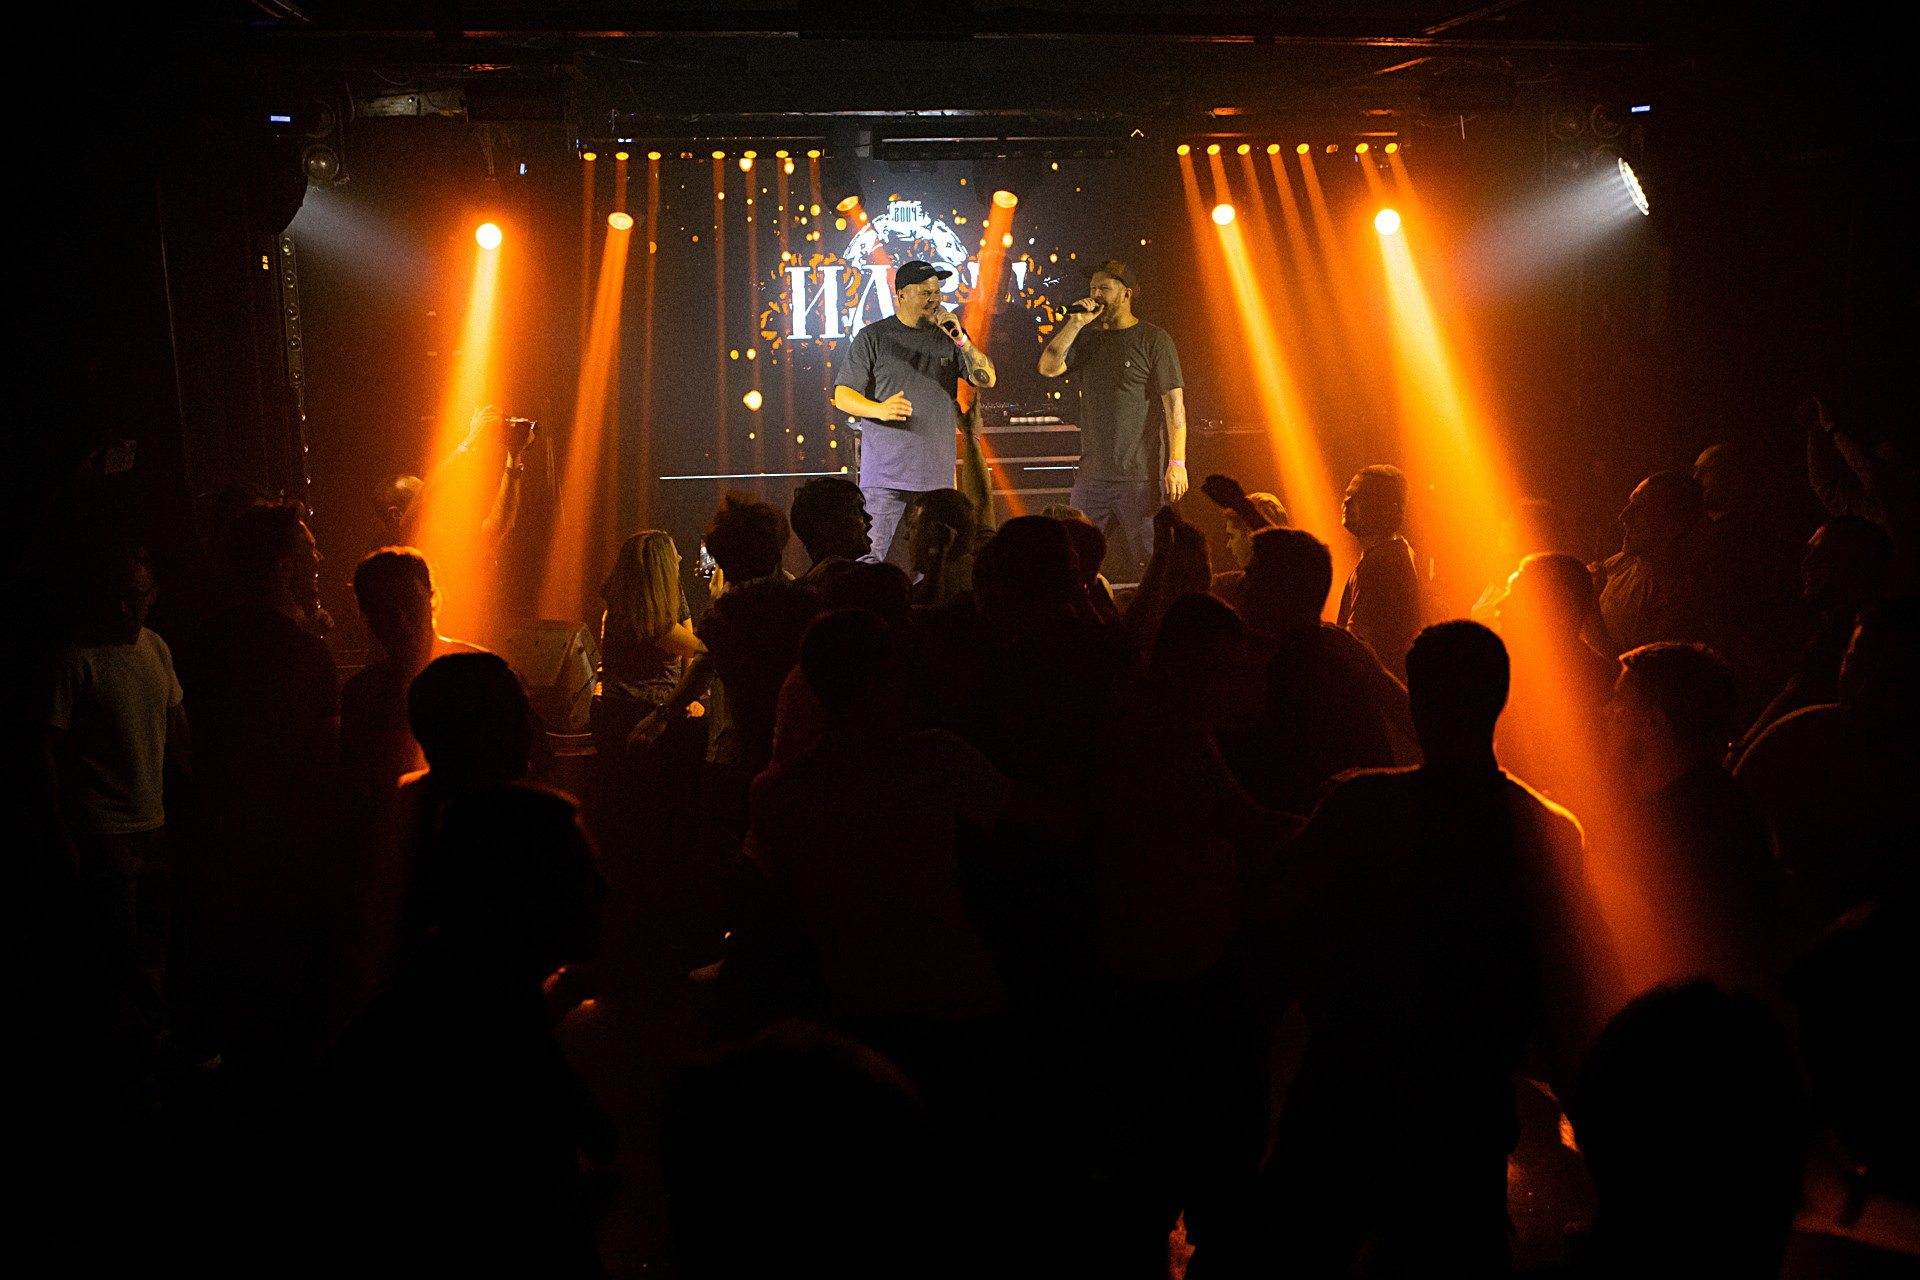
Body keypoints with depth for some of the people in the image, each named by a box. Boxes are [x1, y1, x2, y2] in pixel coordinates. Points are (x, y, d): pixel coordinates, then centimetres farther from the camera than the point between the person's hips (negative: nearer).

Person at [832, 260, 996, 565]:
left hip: (938, 472, 3)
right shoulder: (873, 337, 2)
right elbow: (842, 396, 1)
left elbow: (987, 379, 4)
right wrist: (879, 409, -19)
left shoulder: (948, 337, 12)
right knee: (869, 558, -10)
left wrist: (961, 340, -10)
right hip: (885, 471, -3)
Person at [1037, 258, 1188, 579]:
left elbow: (1174, 402, -6)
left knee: (1151, 565, -5)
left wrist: (1177, 463, -13)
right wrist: (1075, 324, -7)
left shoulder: (1153, 339, -1)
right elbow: (1047, 368, 1)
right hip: (1092, 475, 5)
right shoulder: (1085, 337, 14)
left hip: (1141, 476, -5)